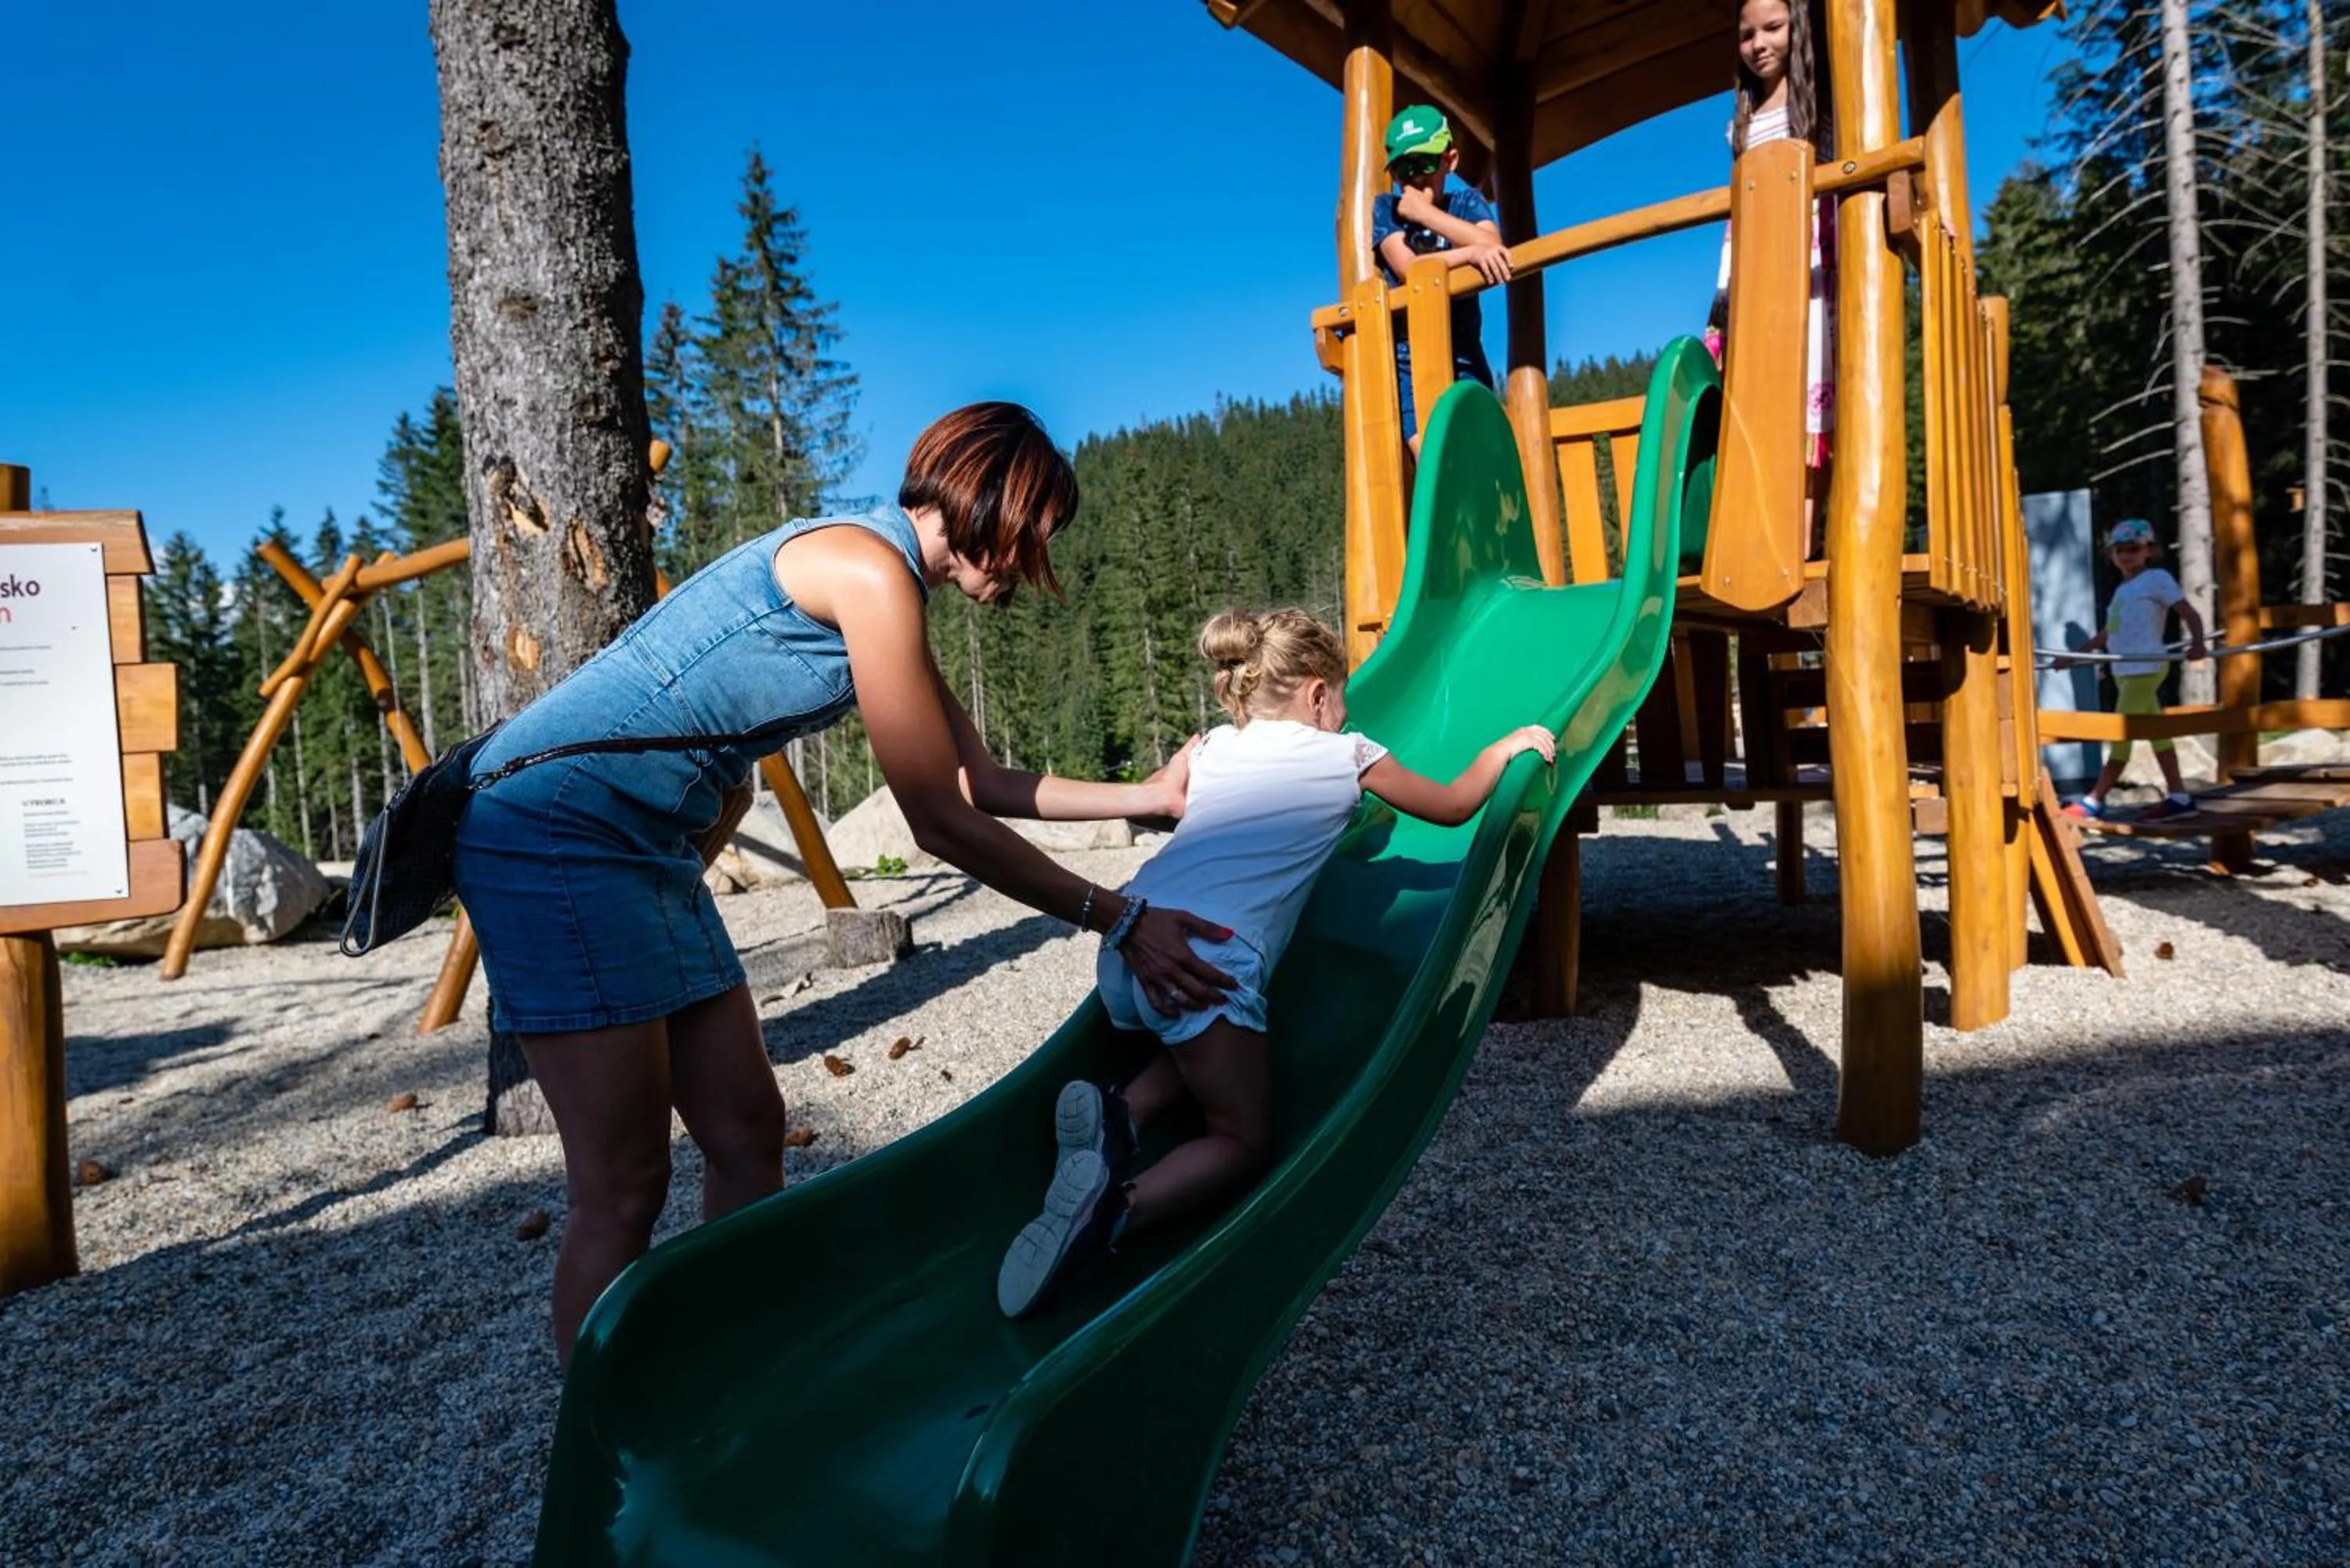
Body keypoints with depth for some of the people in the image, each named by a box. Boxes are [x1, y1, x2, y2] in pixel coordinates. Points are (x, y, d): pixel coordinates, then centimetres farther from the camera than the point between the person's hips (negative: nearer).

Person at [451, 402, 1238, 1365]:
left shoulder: (882, 588, 12)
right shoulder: (867, 567, -17)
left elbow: (985, 786, 17)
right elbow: (940, 823, -17)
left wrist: (1150, 795, 20)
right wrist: (1117, 920, -11)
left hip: (642, 848, 10)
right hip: (554, 826, -10)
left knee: (747, 1134, 9)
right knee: (624, 1191, -5)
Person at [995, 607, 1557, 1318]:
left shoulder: (1213, 747, 25)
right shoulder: (1346, 755, 15)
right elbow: (1453, 806, 30)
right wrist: (1508, 747, 47)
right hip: (1206, 958, -6)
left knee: (1204, 1048, 31)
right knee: (1245, 1144, 8)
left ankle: (1116, 1115, 1)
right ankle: (1113, 1208, -20)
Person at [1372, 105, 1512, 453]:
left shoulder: (1467, 202, 10)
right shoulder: (1384, 209, 5)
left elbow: (1492, 246, -12)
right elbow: (1408, 269, -12)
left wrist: (1422, 211, -11)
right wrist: (1471, 253, -23)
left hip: (1464, 358, 2)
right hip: (1407, 359, -2)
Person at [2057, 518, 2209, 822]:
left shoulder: (2157, 579, -2)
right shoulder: (2122, 589, 19)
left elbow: (2190, 614, -11)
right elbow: (2109, 633, 26)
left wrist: (2197, 643, -28)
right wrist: (2075, 654, 24)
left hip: (2145, 667, -8)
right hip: (2125, 669, 8)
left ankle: (2094, 801, -7)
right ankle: (2179, 797, 13)